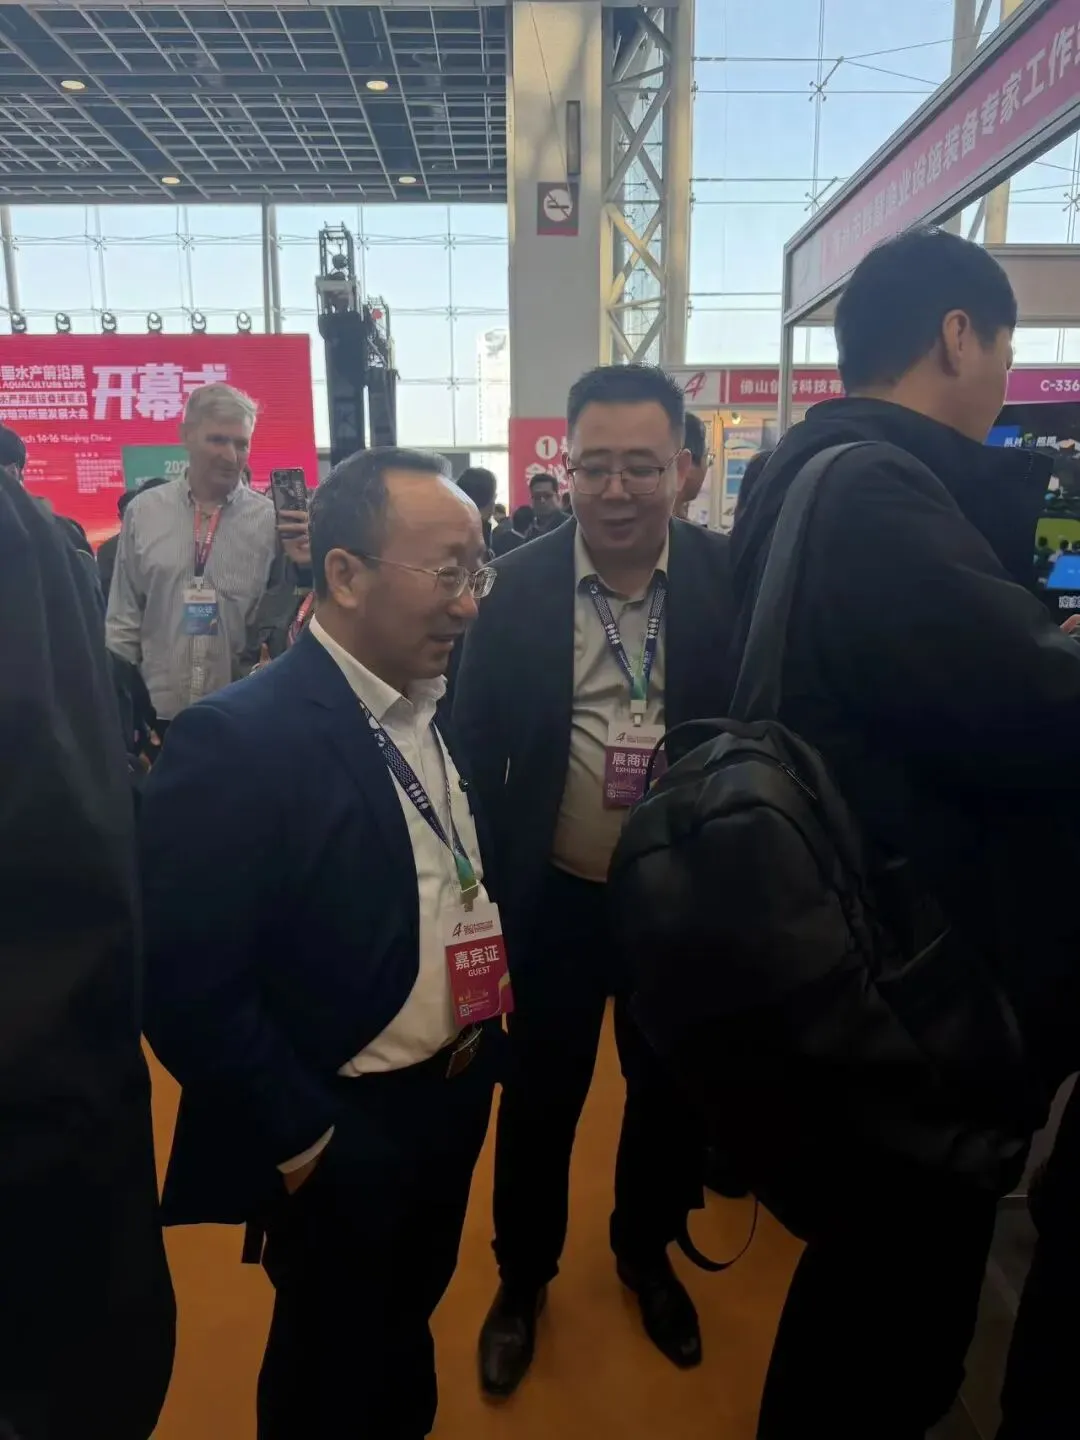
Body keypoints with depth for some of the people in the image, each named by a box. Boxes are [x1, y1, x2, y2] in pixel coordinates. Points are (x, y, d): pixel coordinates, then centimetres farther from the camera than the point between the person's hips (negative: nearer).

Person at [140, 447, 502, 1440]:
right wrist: (300, 1143, -15)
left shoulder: (446, 703, -2)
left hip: (456, 1093, 6)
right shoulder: (235, 741, -25)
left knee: (407, 1327, 30)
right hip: (342, 1133, -6)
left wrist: (496, 992, -4)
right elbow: (189, 991, -22)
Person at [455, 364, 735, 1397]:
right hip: (554, 898, 0)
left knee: (671, 1092, 21)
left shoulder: (733, 578, -9)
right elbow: (476, 750, -4)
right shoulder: (517, 585, -9)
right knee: (538, 1099, 17)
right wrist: (487, 895, -4)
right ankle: (523, 1275, 45)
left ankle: (646, 1253, 51)